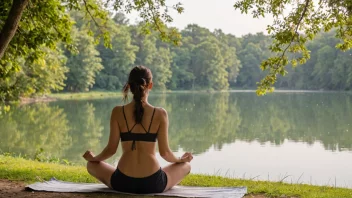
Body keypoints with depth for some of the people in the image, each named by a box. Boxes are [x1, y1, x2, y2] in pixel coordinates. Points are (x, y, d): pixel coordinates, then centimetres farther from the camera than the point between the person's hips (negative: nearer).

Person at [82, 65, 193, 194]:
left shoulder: (118, 112, -3)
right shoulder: (160, 113, -5)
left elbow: (111, 149, -2)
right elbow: (164, 152, -3)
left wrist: (93, 158, 20)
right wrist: (181, 159, 19)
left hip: (123, 182, 0)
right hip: (152, 183, 0)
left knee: (91, 165, 29)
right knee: (186, 165, 28)